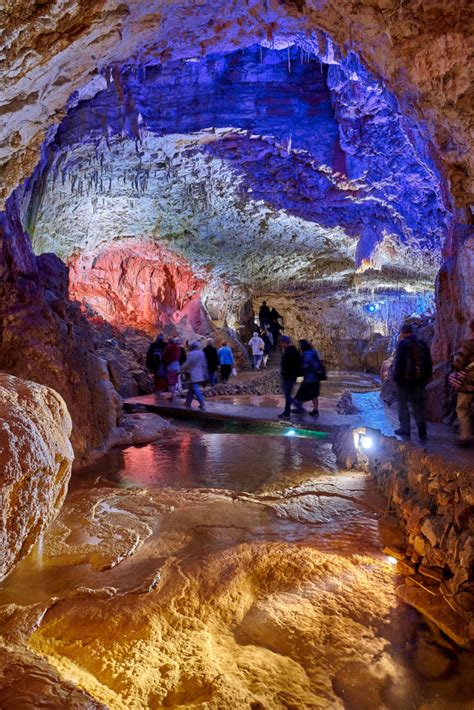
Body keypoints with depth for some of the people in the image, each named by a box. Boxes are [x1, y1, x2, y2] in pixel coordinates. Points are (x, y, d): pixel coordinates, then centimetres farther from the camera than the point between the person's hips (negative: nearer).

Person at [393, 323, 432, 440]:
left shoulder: (403, 344, -9)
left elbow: (398, 362, -15)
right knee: (419, 405, 9)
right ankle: (422, 432, 7)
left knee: (403, 404, 7)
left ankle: (405, 428, 7)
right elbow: (429, 363, 10)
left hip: (405, 379, -5)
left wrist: (397, 377, -9)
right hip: (419, 379, 5)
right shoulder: (422, 344, 8)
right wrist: (426, 378, 15)